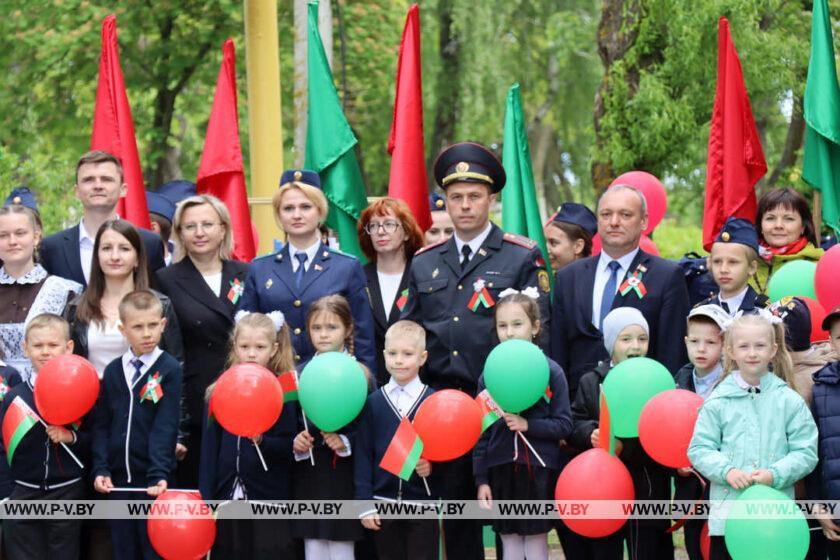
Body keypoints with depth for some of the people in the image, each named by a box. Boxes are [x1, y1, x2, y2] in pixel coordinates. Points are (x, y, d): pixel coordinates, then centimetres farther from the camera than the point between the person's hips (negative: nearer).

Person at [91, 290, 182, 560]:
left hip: (153, 480, -4)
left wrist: (159, 474, -21)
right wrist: (101, 469, -3)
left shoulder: (169, 369, -5)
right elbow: (101, 424, 7)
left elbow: (165, 426, -12)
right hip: (118, 479, 4)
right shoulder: (113, 371, 7)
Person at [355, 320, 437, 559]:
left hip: (422, 503, -2)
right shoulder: (373, 402, 3)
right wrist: (365, 503, -2)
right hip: (383, 502, 2)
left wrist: (432, 466, -21)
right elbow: (363, 454, 3)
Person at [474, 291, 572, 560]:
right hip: (501, 474, 3)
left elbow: (564, 426, -4)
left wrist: (527, 425, -19)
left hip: (539, 473, -2)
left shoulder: (551, 371, -4)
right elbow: (481, 432, 6)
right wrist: (481, 479, 3)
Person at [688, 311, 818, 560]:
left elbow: (806, 452, -1)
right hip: (728, 510, 0)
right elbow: (699, 449, 2)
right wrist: (726, 471, -14)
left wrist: (775, 474, -14)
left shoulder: (790, 401, 0)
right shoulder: (717, 402, 1)